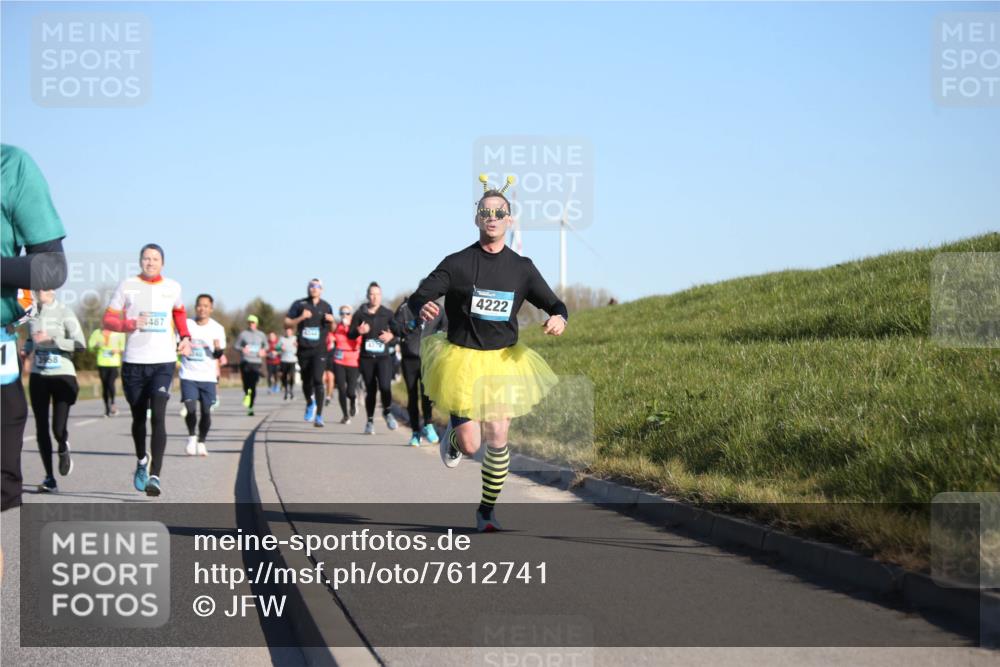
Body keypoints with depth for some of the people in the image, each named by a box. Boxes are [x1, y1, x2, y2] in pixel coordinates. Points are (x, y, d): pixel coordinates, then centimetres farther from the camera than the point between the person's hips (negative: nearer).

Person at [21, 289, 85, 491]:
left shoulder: (64, 313, -8)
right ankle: (49, 478, 12)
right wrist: (26, 350, 4)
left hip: (62, 375, -4)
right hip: (38, 376, 5)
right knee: (41, 429, 3)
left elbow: (80, 344, -14)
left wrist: (52, 339, -21)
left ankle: (63, 451, 25)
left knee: (59, 429, -11)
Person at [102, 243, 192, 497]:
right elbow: (108, 319, 1)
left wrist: (185, 337, 14)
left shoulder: (172, 287, 8)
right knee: (138, 417, 13)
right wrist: (131, 324, -17)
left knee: (158, 417, -15)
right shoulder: (127, 286, 1)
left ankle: (154, 476, -20)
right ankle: (142, 460, 41)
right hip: (133, 362, 0)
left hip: (163, 362, 0)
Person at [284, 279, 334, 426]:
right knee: (306, 381, 12)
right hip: (304, 349, 1)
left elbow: (332, 329, 16)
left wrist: (331, 321, -5)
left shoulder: (326, 306, 7)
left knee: (317, 380, -17)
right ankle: (310, 403, 44)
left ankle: (318, 416, -16)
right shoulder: (299, 304, 3)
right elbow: (287, 323, 1)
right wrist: (301, 318, -13)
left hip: (319, 349, -1)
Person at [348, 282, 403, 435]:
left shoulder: (387, 313, 5)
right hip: (366, 357, 1)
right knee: (370, 390, 5)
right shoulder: (360, 313, 4)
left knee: (385, 386, -19)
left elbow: (397, 331, 9)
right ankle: (370, 421, 21)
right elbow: (350, 334, 5)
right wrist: (359, 331, -15)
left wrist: (391, 335, -12)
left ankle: (387, 411, 9)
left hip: (383, 356, -1)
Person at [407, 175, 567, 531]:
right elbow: (418, 297, -7)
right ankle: (454, 431, 33)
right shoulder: (457, 263, -5)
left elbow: (555, 304, 9)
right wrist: (423, 308, -32)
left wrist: (559, 318, -16)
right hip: (462, 359, -2)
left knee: (497, 441, -3)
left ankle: (487, 511, 14)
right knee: (470, 445, -5)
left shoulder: (521, 268, 3)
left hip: (504, 360, 2)